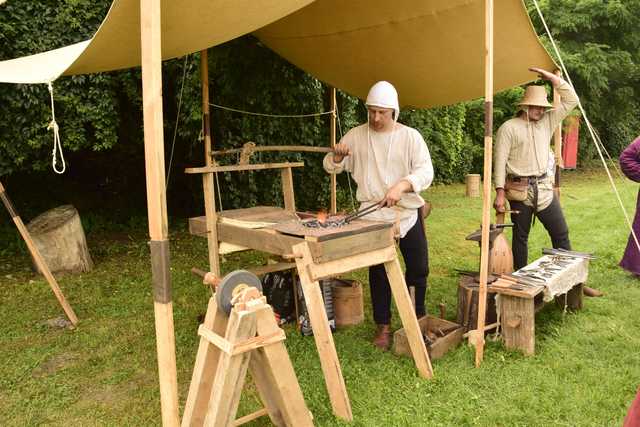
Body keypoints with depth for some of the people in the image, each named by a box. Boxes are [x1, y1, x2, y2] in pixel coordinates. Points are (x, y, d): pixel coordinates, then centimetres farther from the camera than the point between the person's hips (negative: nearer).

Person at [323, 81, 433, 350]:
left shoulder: (410, 136, -4)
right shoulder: (356, 135, 2)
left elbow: (425, 171, -13)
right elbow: (331, 167, 6)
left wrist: (400, 186, -31)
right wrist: (337, 155, -17)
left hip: (408, 211, 0)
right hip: (373, 214, 0)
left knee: (419, 268, 8)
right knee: (378, 272, 6)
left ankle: (418, 317, 32)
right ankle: (383, 326, 21)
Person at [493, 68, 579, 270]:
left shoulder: (546, 122, 11)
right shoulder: (508, 128, -6)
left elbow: (571, 100, 8)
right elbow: (500, 162, -11)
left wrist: (551, 77, 0)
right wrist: (500, 192, -17)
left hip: (544, 188, 5)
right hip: (519, 191, -5)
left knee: (561, 233, 7)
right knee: (520, 237, 7)